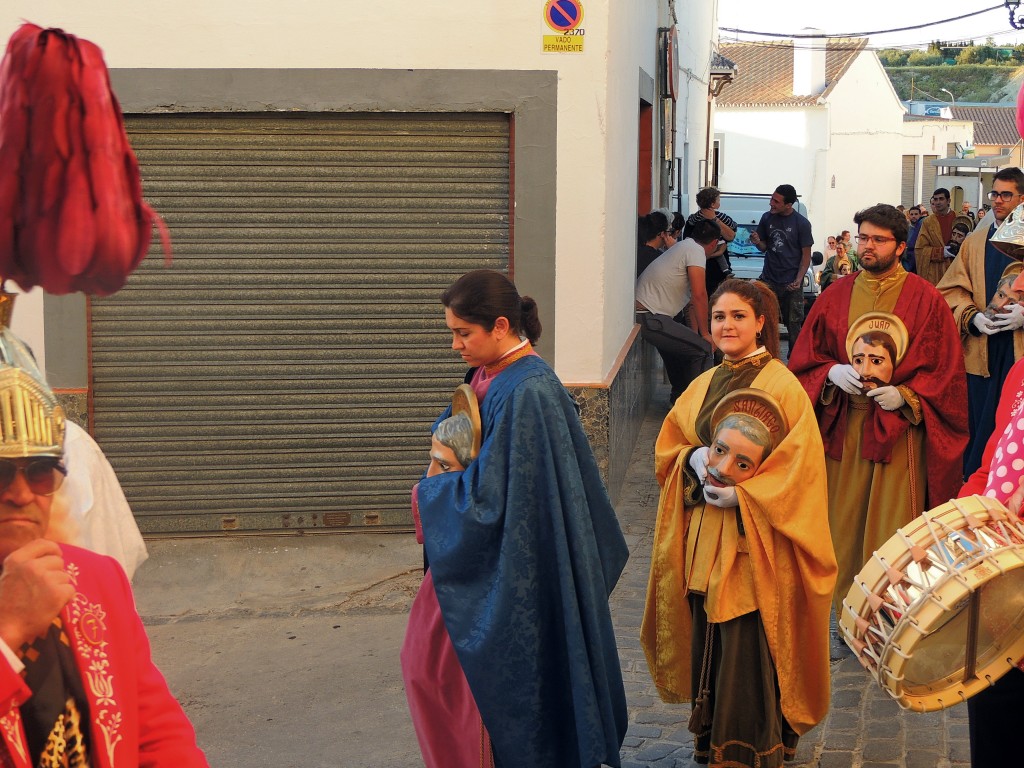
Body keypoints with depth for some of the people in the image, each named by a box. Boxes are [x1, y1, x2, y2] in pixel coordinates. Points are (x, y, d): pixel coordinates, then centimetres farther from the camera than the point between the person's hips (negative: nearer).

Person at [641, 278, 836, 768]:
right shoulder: (703, 386, 13)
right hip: (704, 533, 6)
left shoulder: (781, 386, -8)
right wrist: (697, 458, -6)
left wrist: (740, 492, -18)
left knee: (748, 647, -5)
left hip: (755, 538, -6)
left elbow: (800, 465, -13)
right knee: (708, 641, 10)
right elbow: (669, 446, 16)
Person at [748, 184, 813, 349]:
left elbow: (806, 255, -2)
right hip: (768, 280, 3)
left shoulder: (801, 223, -5)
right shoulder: (767, 218, 5)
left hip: (791, 284, -3)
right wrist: (757, 242, -10)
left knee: (794, 325, 3)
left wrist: (798, 279, -14)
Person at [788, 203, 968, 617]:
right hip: (843, 429, 3)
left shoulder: (925, 300, -1)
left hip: (899, 430, -3)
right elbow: (804, 360, 12)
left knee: (893, 534, -3)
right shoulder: (835, 297, 8)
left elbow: (946, 370, 0)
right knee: (845, 525, 7)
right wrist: (832, 372, -8)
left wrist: (905, 395, -14)